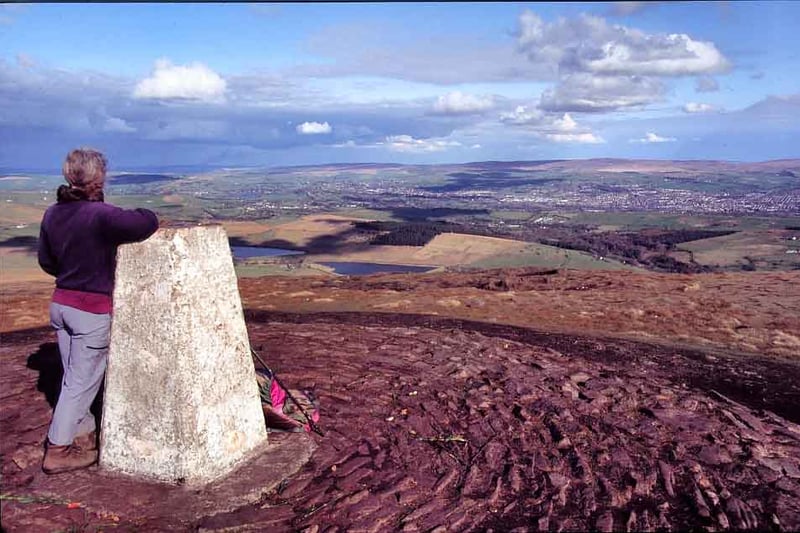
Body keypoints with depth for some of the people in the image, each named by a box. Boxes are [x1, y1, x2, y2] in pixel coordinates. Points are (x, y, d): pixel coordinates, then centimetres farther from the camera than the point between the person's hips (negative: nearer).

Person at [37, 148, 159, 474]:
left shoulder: (53, 214, 2)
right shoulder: (100, 215, -22)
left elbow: (46, 260, 12)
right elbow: (147, 223, -27)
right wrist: (143, 215, -5)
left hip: (60, 304, 8)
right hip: (93, 311, -8)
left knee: (74, 377, 20)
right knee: (81, 382, 6)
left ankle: (84, 435, 35)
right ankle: (58, 451, 15)